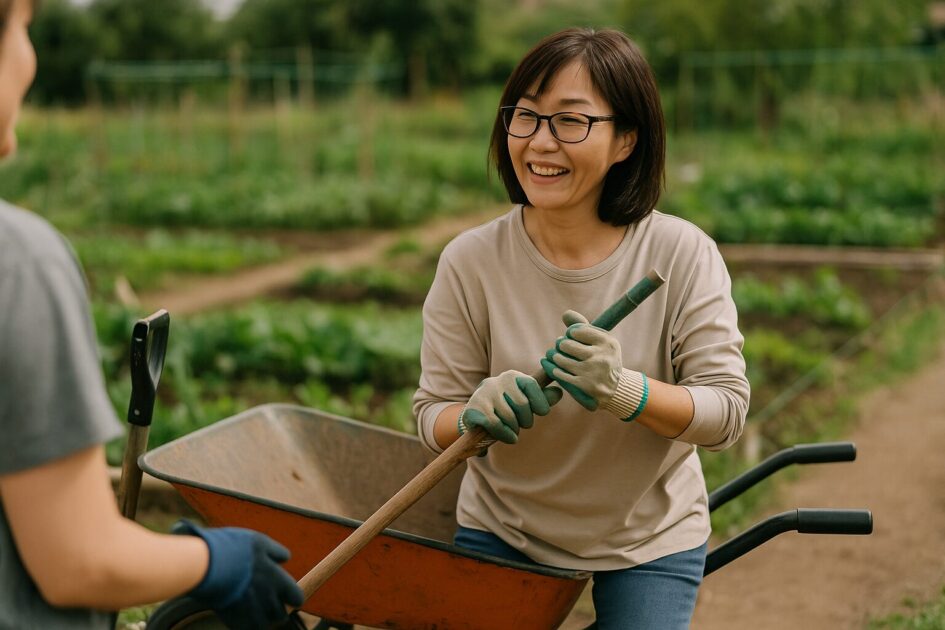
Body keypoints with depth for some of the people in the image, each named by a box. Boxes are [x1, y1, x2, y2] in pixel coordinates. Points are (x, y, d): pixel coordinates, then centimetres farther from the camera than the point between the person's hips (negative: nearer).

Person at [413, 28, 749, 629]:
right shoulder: (470, 262, -16)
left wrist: (625, 391, -35)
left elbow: (726, 409, -16)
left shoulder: (683, 254, -18)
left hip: (649, 539, 0)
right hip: (502, 529, 1)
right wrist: (475, 416, -34)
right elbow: (433, 417, -10)